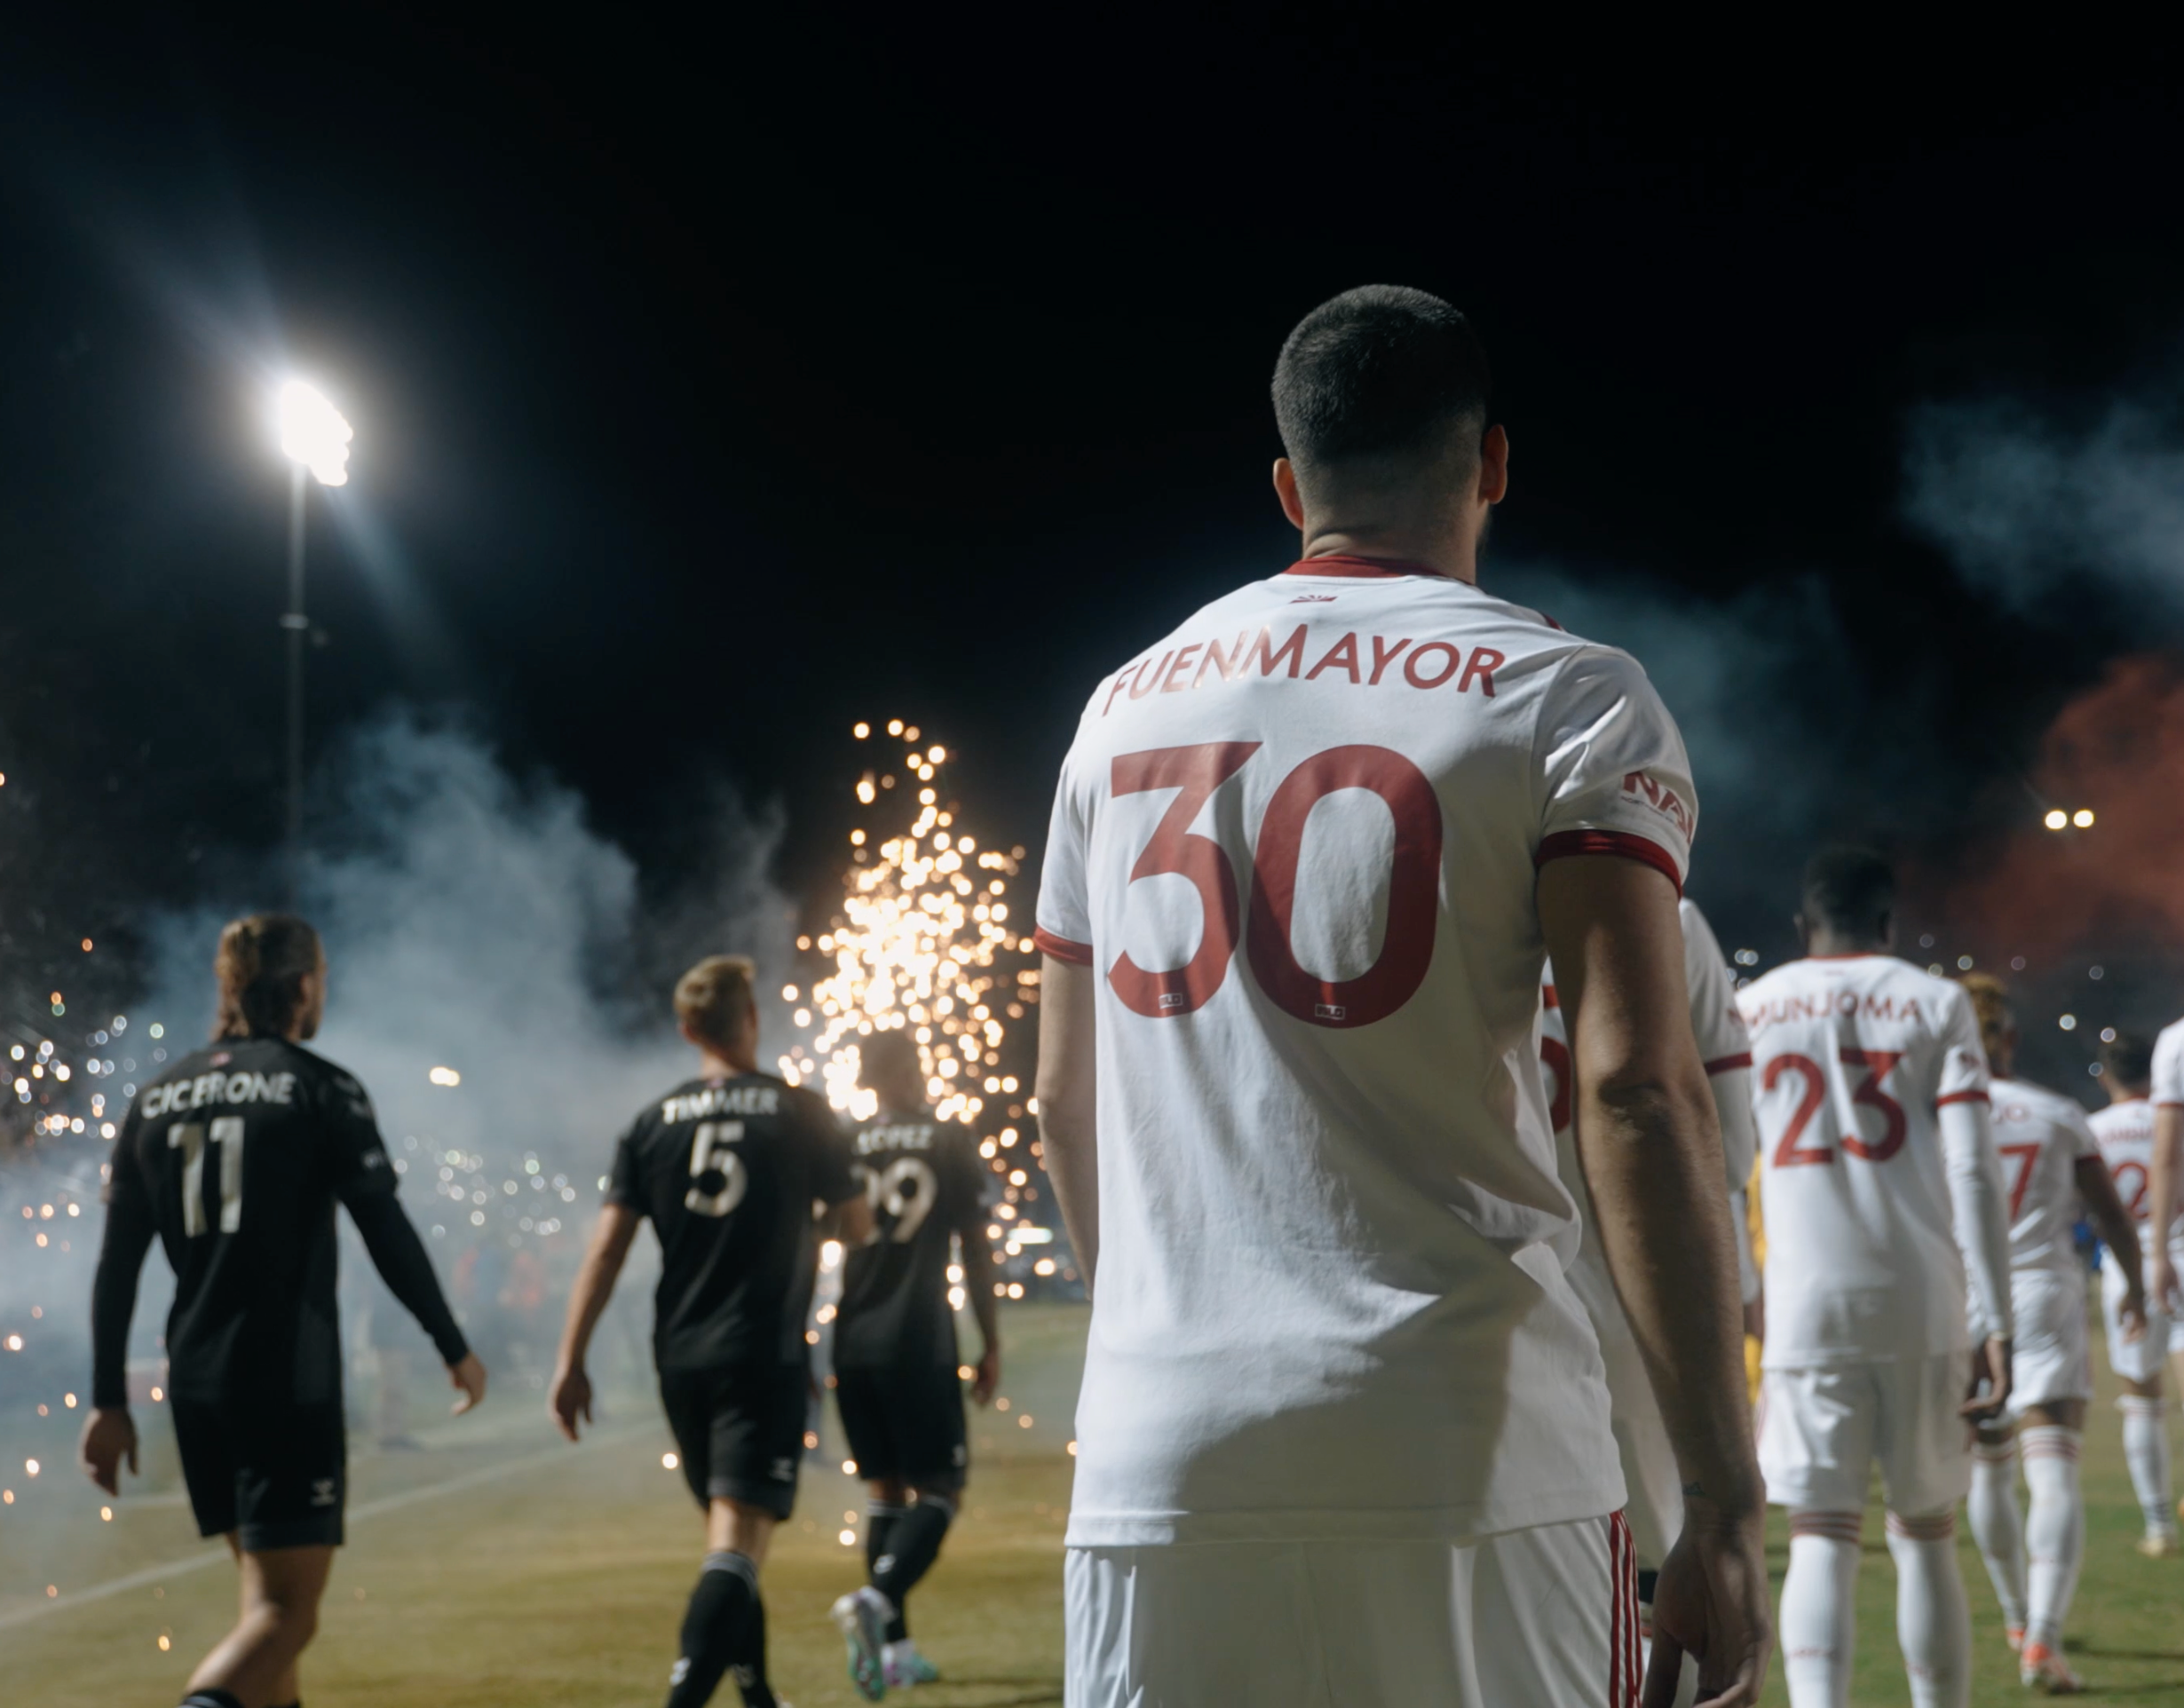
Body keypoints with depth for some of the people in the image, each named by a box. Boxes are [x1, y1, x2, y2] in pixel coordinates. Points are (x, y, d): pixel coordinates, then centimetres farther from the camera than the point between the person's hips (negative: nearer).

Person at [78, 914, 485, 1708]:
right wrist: (455, 1349, 5)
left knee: (264, 1587, 21)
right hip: (291, 1381, -6)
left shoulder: (156, 1100, 10)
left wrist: (108, 1402, 12)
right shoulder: (322, 1090, -5)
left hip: (196, 1382, 6)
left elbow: (116, 1265, 8)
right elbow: (388, 1235, -6)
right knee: (285, 1608, -8)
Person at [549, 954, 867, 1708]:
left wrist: (571, 1361, 1)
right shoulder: (801, 1113, -2)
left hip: (681, 1356, 4)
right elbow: (856, 1225, 6)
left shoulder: (652, 1124, 4)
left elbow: (606, 1250, -1)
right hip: (766, 1355, -4)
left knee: (727, 1526, 19)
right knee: (739, 1537, -11)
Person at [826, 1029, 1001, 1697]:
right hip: (919, 1339, -4)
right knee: (938, 1488, 1)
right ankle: (878, 1599, -24)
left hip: (854, 1342, 4)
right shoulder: (950, 1142, 0)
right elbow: (975, 1249, 0)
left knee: (884, 1490, 14)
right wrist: (991, 1343, 7)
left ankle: (893, 1647, 14)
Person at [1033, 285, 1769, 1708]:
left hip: (1161, 1449, 4)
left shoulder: (1126, 708, 15)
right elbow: (1637, 1089, -10)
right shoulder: (1567, 703, 0)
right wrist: (1727, 1503, -10)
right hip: (1461, 1446, -4)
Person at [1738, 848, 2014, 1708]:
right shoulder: (1935, 1004, 6)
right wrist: (1997, 1327, -4)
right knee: (1925, 1536, 13)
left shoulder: (1751, 1009, 9)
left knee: (1822, 1540, -6)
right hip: (1920, 1307, 0)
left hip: (1804, 1307, 0)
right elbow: (1972, 1174, -3)